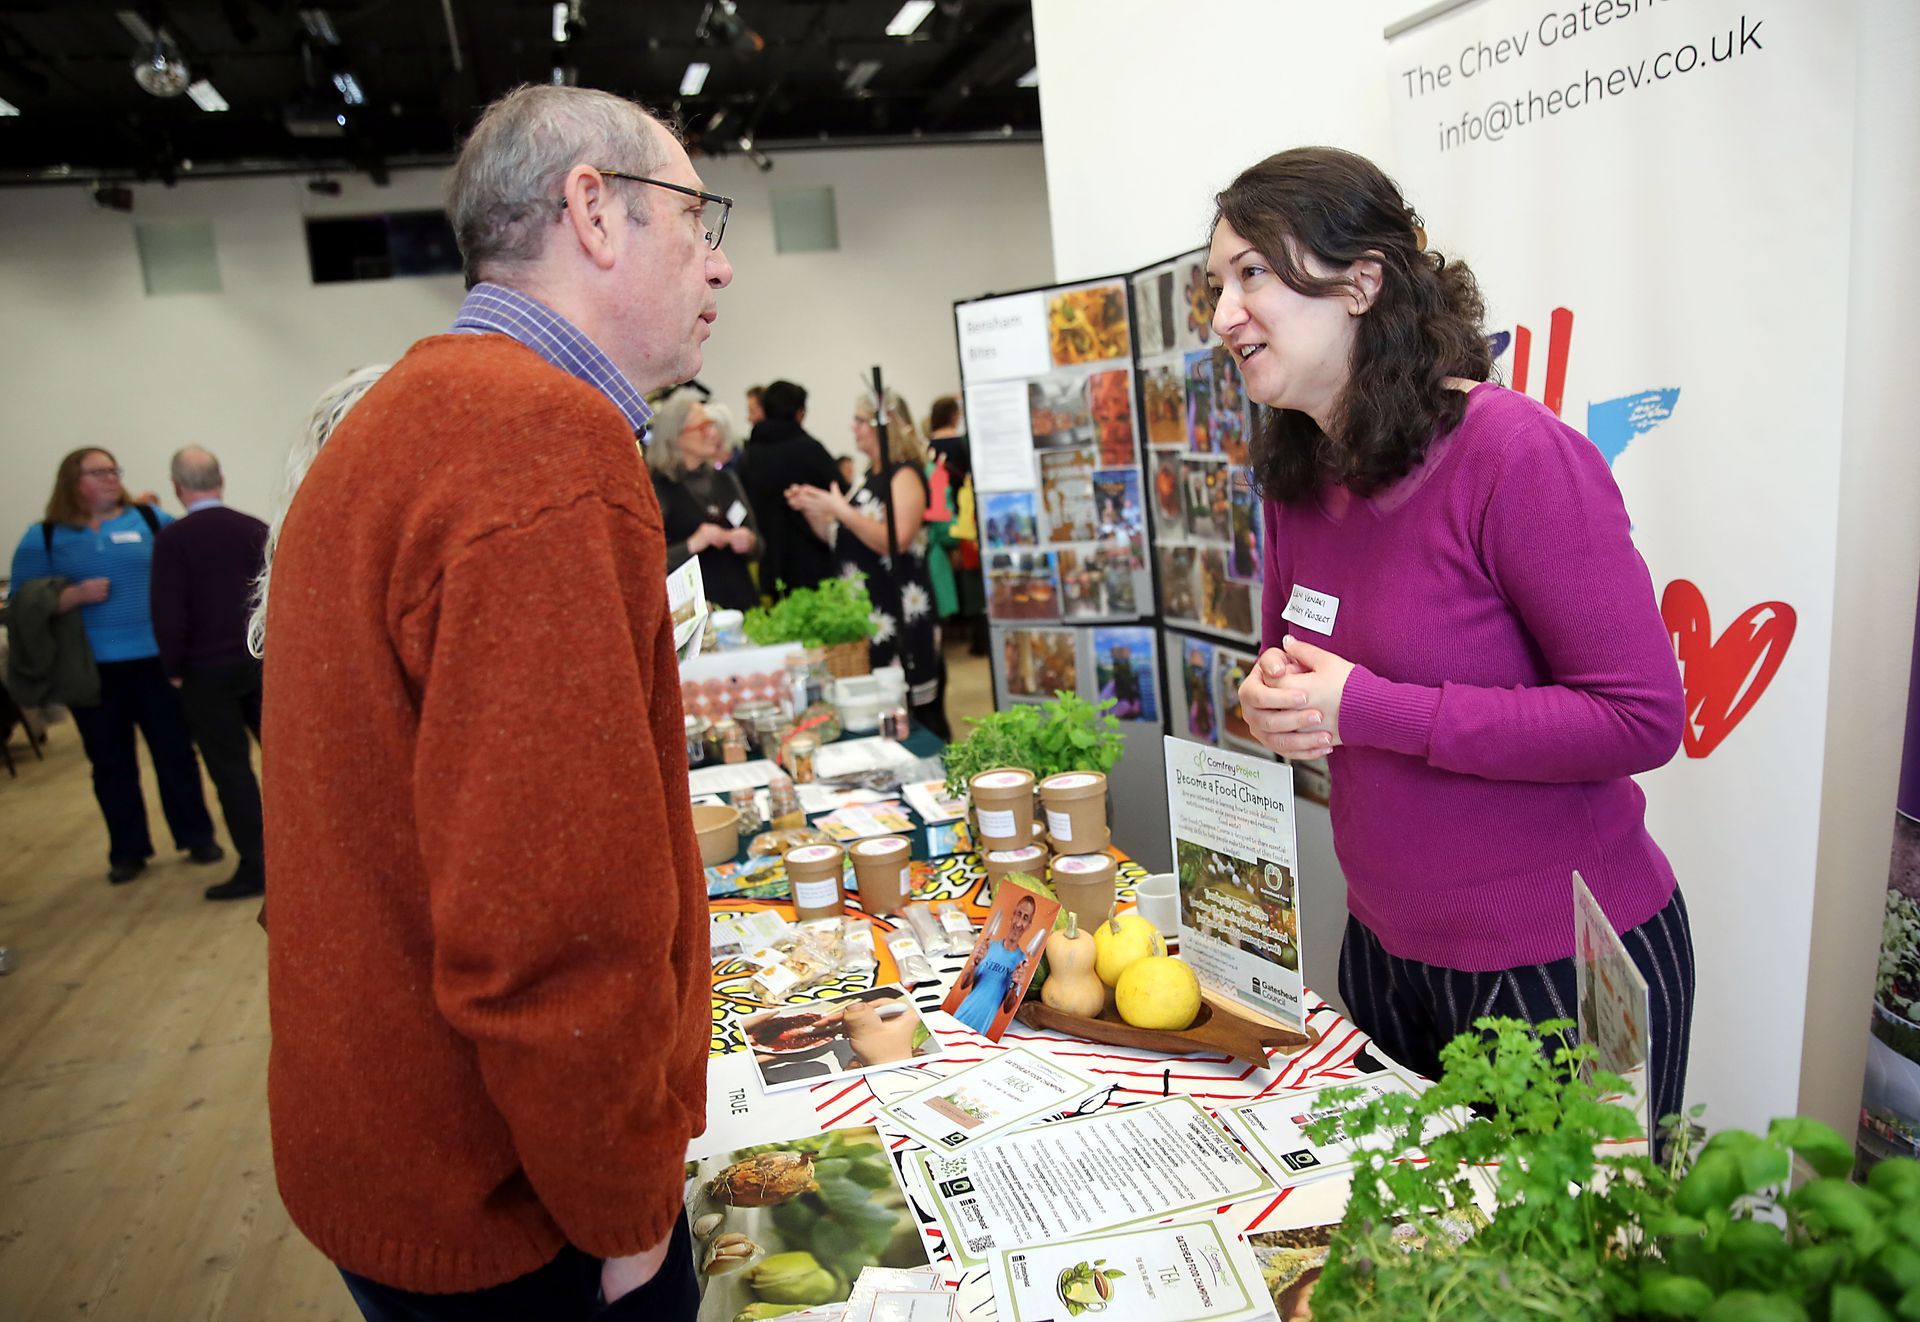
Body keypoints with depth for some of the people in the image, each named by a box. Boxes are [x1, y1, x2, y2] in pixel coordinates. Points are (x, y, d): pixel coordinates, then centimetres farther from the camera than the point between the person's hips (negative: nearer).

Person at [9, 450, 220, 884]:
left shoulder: (151, 519, 5)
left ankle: (197, 837, 18)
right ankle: (127, 851, 19)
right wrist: (74, 596, -16)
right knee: (111, 762, 8)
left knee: (175, 751, 6)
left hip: (156, 659, 0)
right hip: (91, 669, 0)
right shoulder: (44, 537, 4)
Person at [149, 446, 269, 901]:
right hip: (262, 661, 4)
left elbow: (168, 613, -12)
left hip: (208, 671, -3)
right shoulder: (257, 529, 0)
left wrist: (174, 670, 0)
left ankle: (255, 866, 4)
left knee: (231, 768, 2)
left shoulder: (173, 538, -10)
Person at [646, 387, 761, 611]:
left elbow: (757, 548, 16)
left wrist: (750, 543, -4)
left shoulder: (724, 479, 11)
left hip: (742, 601, 5)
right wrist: (691, 545, -23)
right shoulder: (658, 488, -6)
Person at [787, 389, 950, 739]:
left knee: (918, 710, -6)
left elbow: (896, 541, -21)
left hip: (900, 612, -8)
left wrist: (840, 510, -20)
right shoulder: (870, 477, 17)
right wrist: (811, 510, 7)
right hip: (864, 610, 8)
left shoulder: (905, 475, -8)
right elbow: (841, 540, 22)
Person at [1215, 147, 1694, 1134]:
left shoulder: (1515, 453, -21)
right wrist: (1271, 700, -9)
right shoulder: (1297, 477, 2)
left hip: (1562, 967, -7)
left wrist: (1367, 710, -25)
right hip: (1386, 946, 7)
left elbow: (1643, 717, -22)